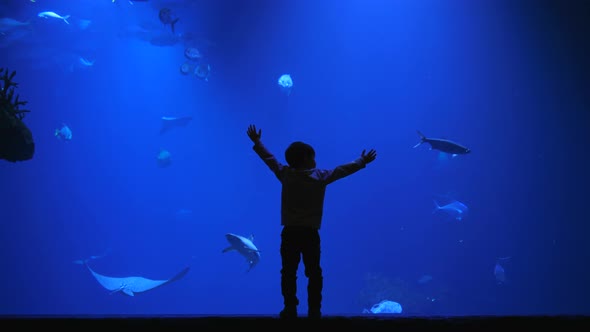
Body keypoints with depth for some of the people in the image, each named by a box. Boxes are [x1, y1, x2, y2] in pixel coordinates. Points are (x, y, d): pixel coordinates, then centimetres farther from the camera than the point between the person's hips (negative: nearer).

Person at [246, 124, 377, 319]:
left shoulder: (285, 174, 1)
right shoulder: (321, 177, -2)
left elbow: (269, 159, 14)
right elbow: (342, 170, 9)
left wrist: (257, 142, 29)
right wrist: (362, 162, 24)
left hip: (289, 233, 1)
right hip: (310, 234, -1)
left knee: (288, 273, 5)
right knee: (314, 274, 6)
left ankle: (290, 310, 3)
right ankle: (314, 311, 5)